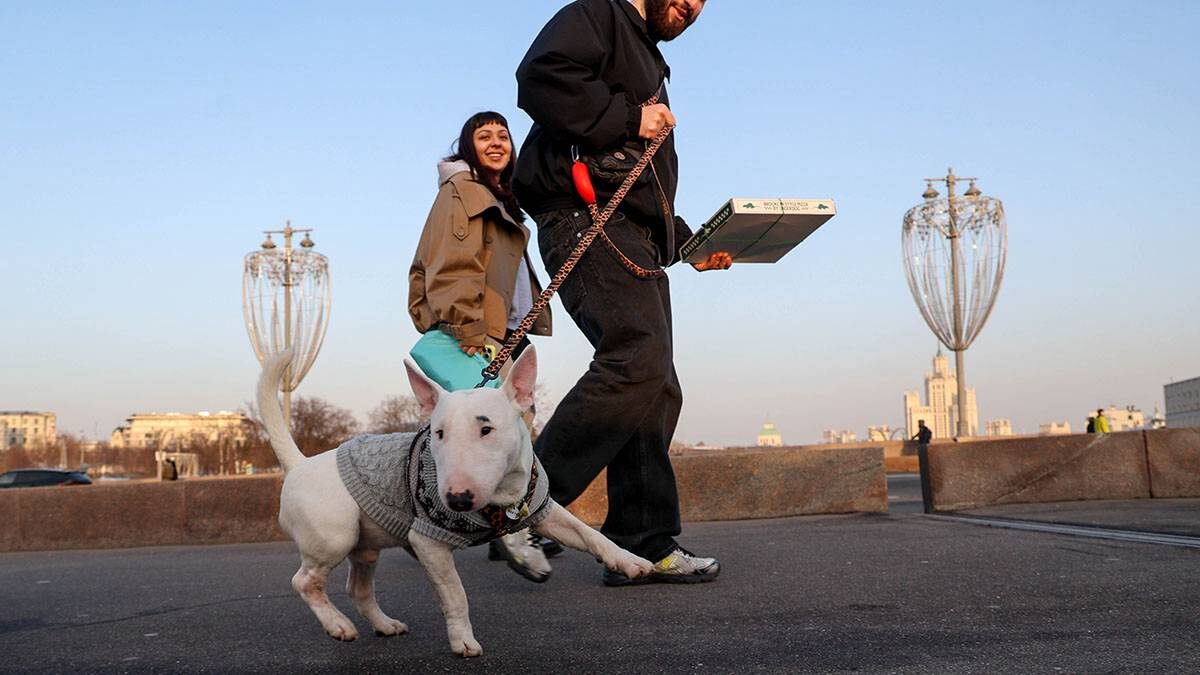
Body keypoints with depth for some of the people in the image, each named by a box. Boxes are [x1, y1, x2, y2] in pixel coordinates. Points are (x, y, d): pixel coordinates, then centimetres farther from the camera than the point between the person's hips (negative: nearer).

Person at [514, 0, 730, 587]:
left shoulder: (650, 64, 34)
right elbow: (540, 77, -16)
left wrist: (688, 244, 22)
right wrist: (627, 119, -13)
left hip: (636, 241, 10)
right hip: (587, 219, -10)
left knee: (655, 390, 3)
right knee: (638, 358, -26)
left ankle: (644, 546, 4)